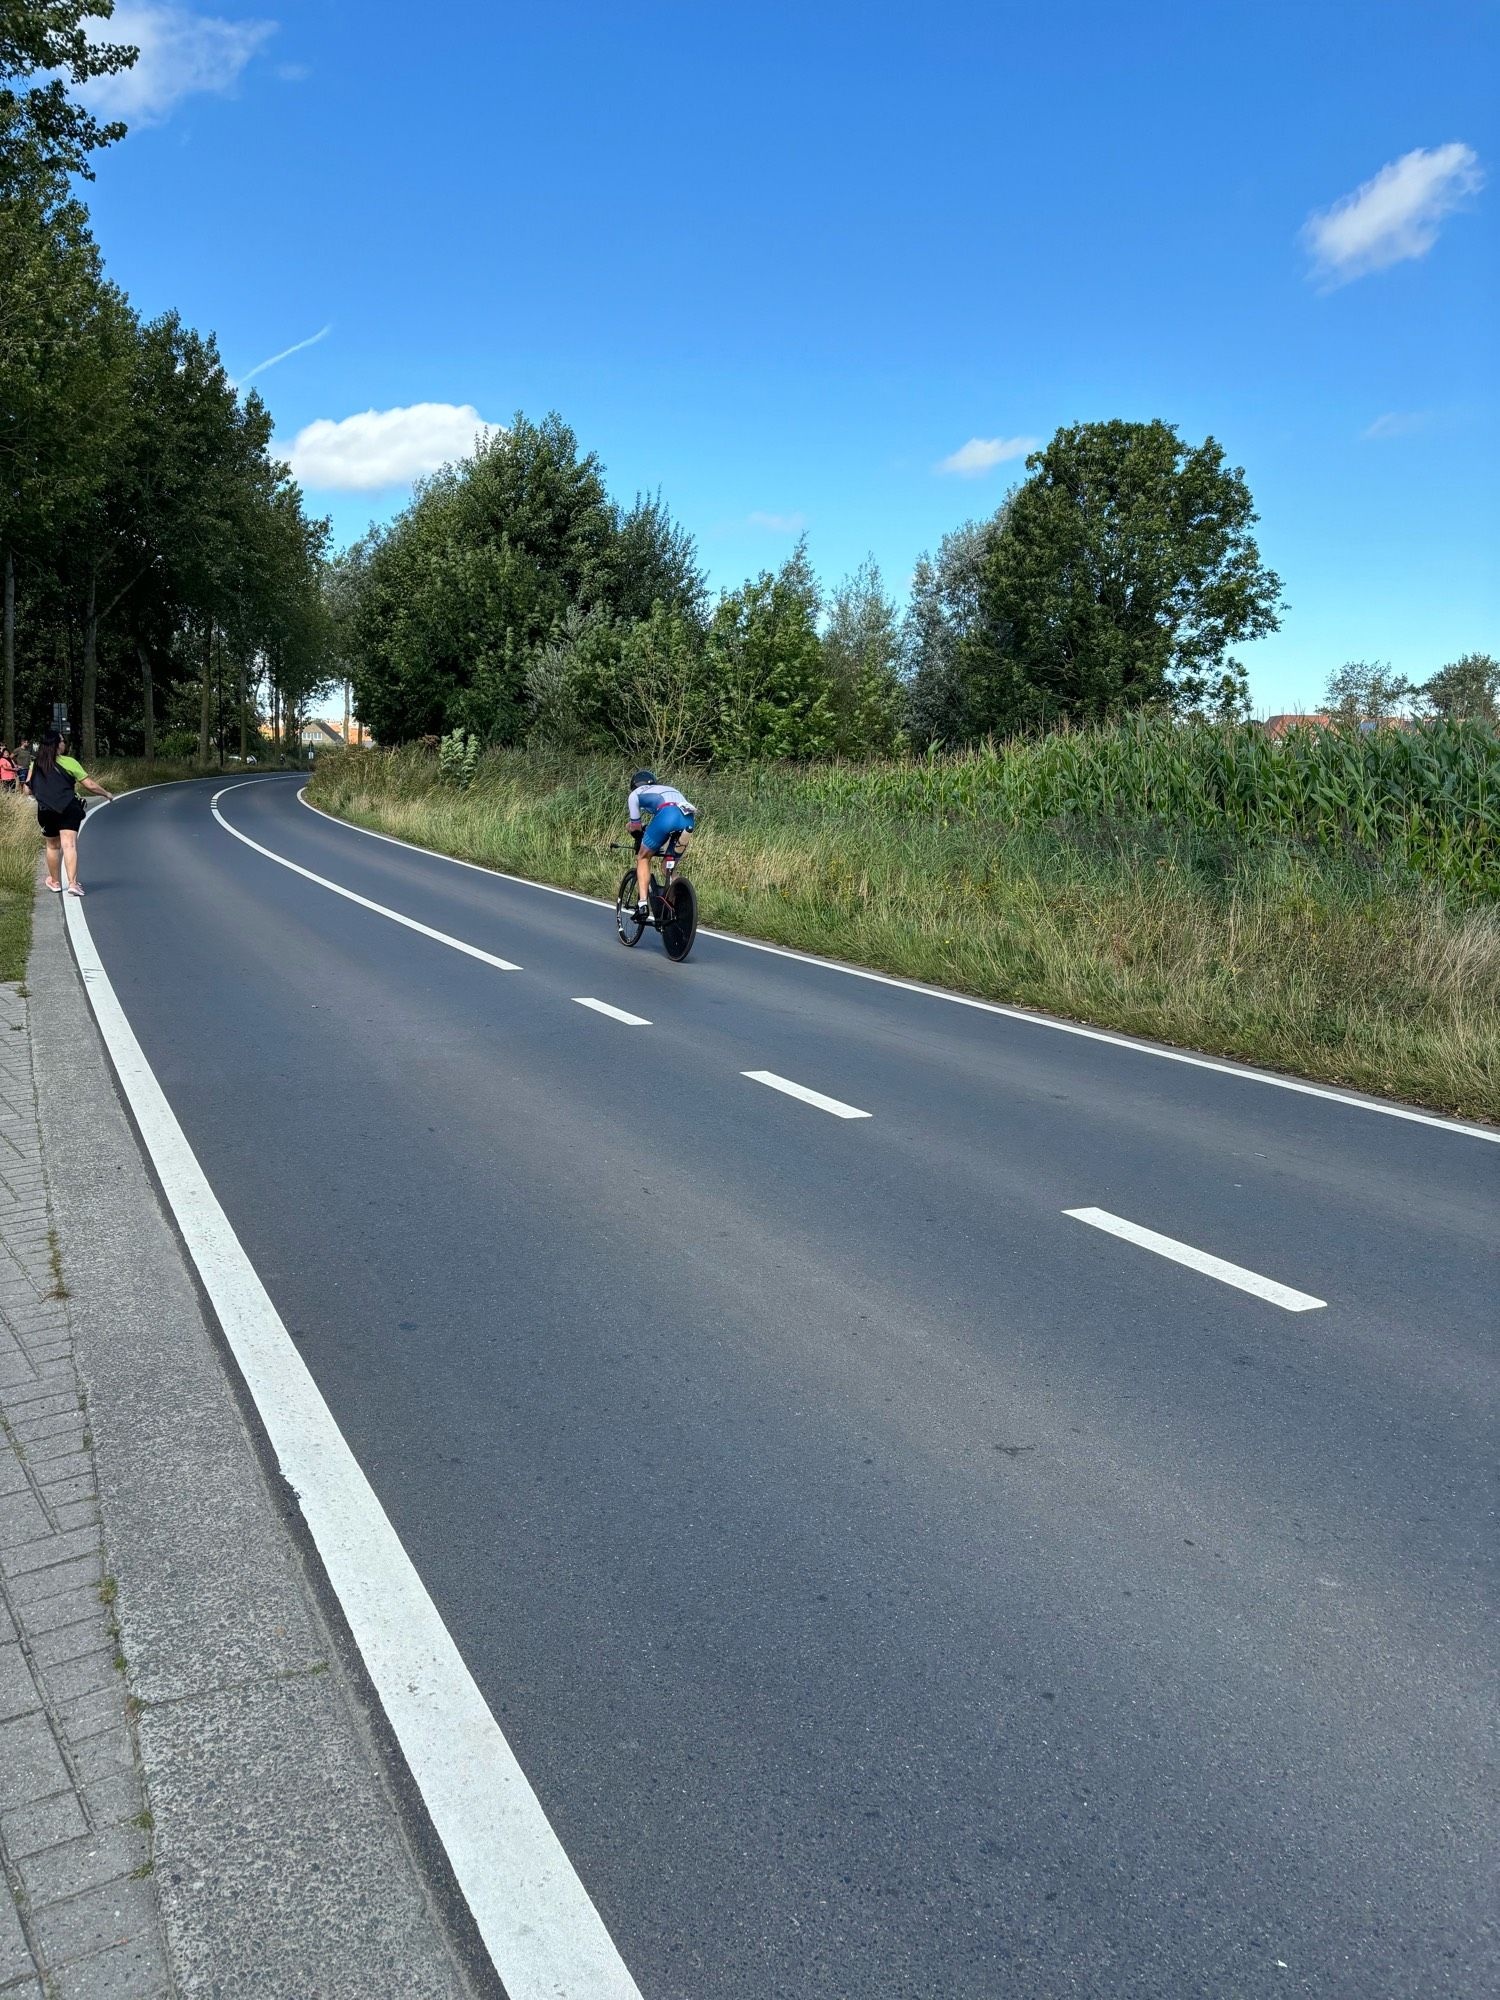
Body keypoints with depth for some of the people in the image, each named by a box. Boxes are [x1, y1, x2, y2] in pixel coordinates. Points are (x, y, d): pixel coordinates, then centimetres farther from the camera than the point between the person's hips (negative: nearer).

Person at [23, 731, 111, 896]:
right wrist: (106, 794, 12)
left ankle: (54, 882, 29)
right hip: (69, 810, -3)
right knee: (69, 845, -7)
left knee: (52, 847, 17)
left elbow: (28, 790, 6)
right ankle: (72, 883, -18)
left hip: (46, 811, 3)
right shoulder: (69, 762, -5)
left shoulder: (35, 764, 4)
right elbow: (90, 785, -4)